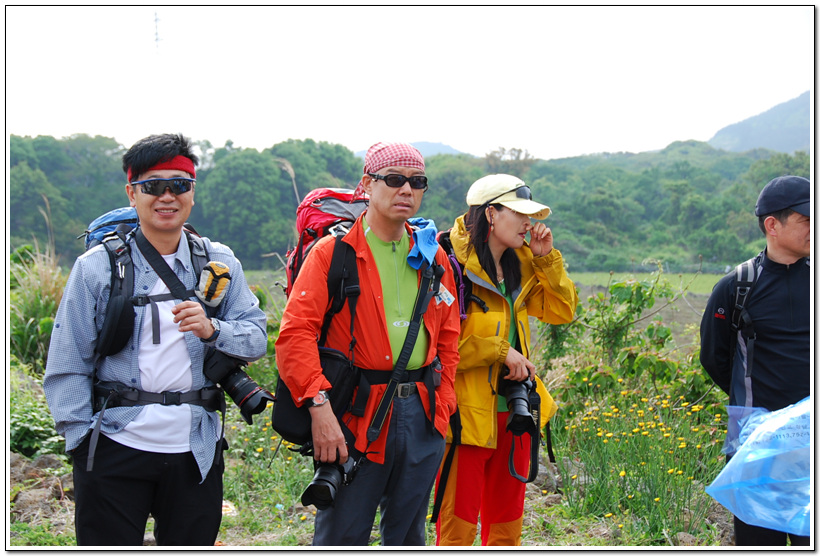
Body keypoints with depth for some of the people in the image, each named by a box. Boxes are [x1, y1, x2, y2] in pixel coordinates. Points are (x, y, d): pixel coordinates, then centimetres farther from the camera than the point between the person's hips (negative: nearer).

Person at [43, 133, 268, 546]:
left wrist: (212, 330, -18)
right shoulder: (97, 267, 1)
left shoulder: (220, 264, 8)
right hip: (115, 450, -2)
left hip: (195, 451, 2)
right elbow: (67, 365, 1)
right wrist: (82, 440, -5)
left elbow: (256, 339, 2)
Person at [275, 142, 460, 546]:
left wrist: (441, 407, 10)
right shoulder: (334, 252, -4)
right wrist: (318, 405, -21)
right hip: (355, 417, -5)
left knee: (409, 535, 14)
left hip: (422, 417, 5)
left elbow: (448, 338, 19)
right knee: (342, 537, -1)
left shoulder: (433, 257, 12)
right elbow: (295, 333, -12)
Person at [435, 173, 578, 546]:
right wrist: (500, 351, -15)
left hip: (513, 410, 8)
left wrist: (546, 258, 3)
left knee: (506, 519, 16)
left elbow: (561, 311, 13)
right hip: (468, 413, -8)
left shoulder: (521, 264, 12)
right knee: (458, 521, -3)